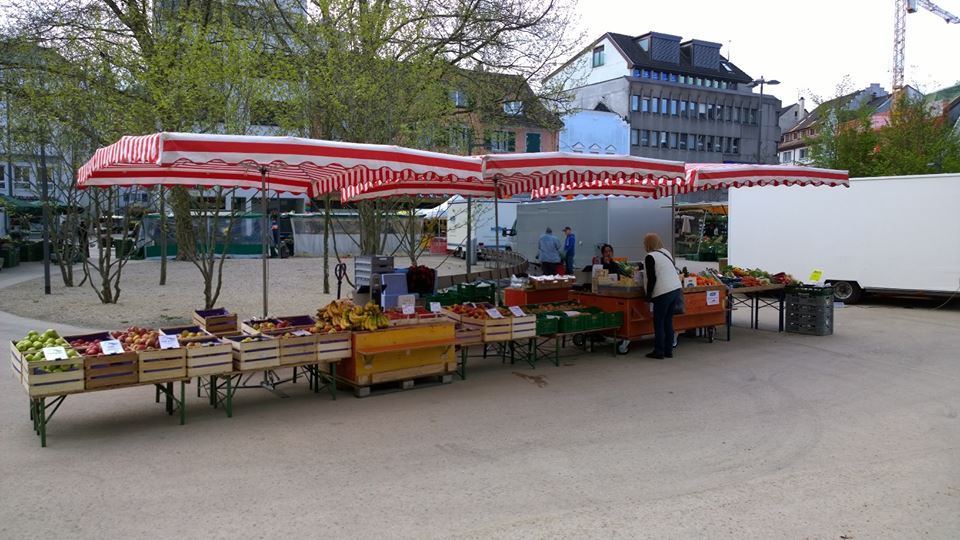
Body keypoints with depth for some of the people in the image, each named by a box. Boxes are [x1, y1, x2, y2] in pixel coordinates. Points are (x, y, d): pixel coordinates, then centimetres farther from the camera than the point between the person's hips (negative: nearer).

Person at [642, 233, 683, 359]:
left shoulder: (650, 257, -10)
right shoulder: (666, 252, 14)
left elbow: (652, 278, -14)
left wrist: (648, 295, -2)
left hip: (663, 293, -8)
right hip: (676, 288, 8)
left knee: (659, 322, 2)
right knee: (668, 321, 13)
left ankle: (659, 351, 5)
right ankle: (668, 351, 17)